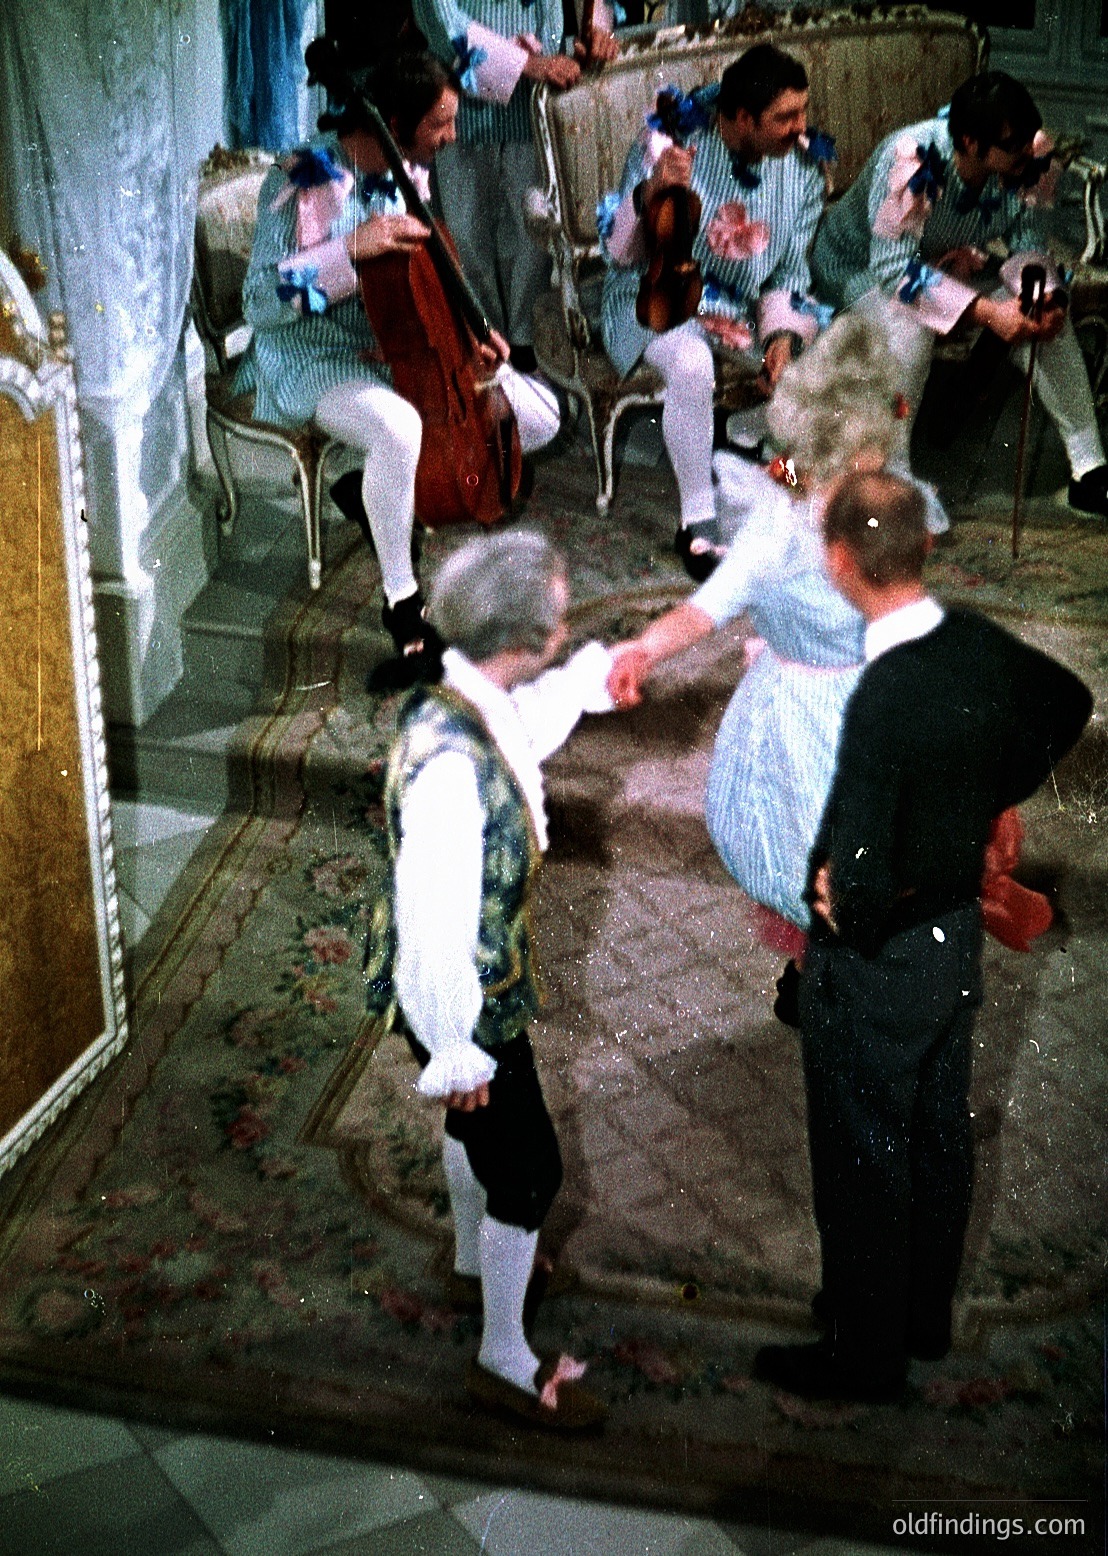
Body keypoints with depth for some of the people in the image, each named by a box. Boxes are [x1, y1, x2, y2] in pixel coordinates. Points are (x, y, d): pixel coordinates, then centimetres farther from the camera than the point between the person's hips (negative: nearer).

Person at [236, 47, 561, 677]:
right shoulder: (304, 181, -18)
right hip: (317, 362, -8)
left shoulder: (408, 173, 4)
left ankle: (373, 490, 7)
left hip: (399, 348, 8)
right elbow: (260, 303, -23)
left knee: (540, 416, -1)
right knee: (400, 429, -41)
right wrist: (351, 250, -33)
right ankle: (403, 602, -20)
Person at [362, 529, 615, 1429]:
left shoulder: (471, 702, -9)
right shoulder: (450, 763, -39)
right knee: (528, 1166, 7)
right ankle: (505, 1362, 26)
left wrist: (594, 673, 33)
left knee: (477, 1122, 32)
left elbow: (528, 728, 19)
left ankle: (477, 1253, 60)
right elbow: (437, 924, -34)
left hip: (485, 975, 9)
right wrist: (458, 1053, -24)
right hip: (467, 997, -9)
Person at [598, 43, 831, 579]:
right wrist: (651, 190, -39)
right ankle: (698, 523, -19)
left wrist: (783, 334, -19)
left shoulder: (803, 161, -7)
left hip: (753, 303, 5)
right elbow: (618, 249, -19)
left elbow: (791, 270, 0)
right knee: (692, 366, -36)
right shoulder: (674, 139, -18)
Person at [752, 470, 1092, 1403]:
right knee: (940, 1133, 23)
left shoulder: (882, 699, -33)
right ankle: (925, 1314, 43)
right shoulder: (980, 646, -9)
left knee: (864, 1160, 11)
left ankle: (864, 1353, 29)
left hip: (878, 961, -8)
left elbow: (857, 880, -33)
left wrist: (840, 903, -11)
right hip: (960, 934, 8)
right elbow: (1068, 705, 13)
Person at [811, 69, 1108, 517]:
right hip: (862, 268, -5)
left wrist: (1044, 298, -31)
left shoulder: (1033, 156, -20)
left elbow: (1028, 245, -8)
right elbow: (894, 268, -38)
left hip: (956, 264, 5)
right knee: (911, 322, -37)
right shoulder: (909, 160, -37)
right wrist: (987, 312, -45)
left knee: (1045, 311, -17)